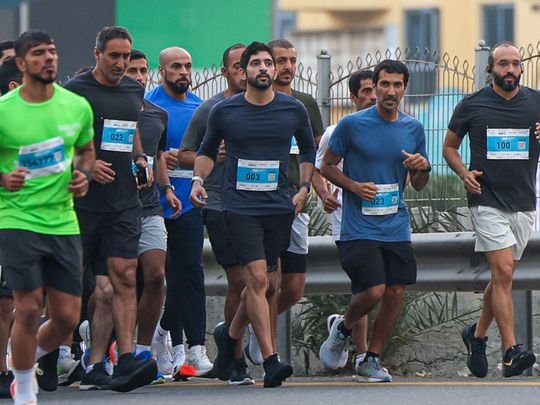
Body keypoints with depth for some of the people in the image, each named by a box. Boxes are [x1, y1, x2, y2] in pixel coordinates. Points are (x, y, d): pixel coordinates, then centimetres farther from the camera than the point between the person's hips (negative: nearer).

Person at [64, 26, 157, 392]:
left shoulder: (133, 91, 15)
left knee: (123, 278, -8)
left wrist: (141, 159, 13)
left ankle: (126, 359, -15)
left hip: (123, 200, 4)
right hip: (83, 198, -4)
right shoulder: (75, 91, -4)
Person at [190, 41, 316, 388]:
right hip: (240, 206, -3)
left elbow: (308, 149, 21)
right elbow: (208, 150, 17)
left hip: (280, 207, 3)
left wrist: (304, 188, 11)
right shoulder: (225, 112, 2)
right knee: (257, 278, -14)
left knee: (260, 283, 8)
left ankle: (231, 334, 35)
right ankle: (271, 362, -15)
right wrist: (199, 180, 2)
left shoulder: (294, 110, 5)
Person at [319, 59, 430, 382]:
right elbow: (327, 166, 4)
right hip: (360, 226, -4)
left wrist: (423, 168, -8)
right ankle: (343, 329, 18)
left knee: (396, 293, 1)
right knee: (373, 291, -14)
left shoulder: (414, 129, 7)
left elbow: (419, 186, 15)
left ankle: (372, 360, 15)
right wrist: (354, 186, -12)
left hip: (397, 226, 4)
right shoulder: (352, 125, -5)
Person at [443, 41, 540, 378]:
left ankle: (478, 335, 33)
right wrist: (464, 174, -7)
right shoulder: (472, 106, 1)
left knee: (503, 276, 12)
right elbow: (450, 146, 12)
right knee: (503, 273, -15)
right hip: (488, 201, -3)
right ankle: (512, 351, -18)